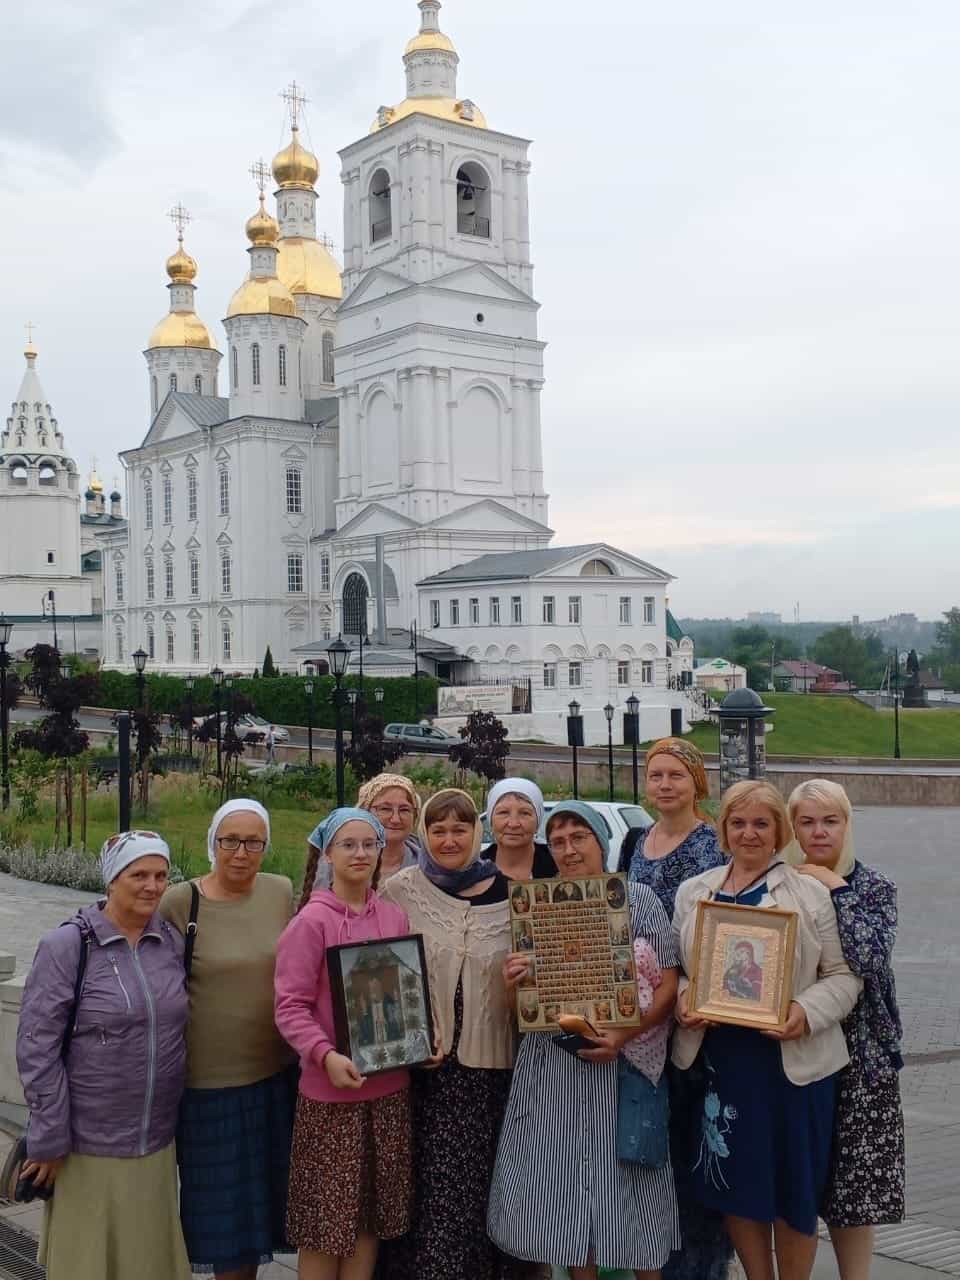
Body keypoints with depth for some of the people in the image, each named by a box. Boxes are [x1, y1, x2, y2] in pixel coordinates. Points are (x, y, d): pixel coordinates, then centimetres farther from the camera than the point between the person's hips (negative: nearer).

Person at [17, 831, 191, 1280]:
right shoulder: (66, 946, -11)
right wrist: (49, 1139, -12)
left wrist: (181, 1120, 11)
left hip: (157, 1141, 4)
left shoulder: (172, 942, 2)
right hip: (88, 1145, -4)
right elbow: (36, 1048, -12)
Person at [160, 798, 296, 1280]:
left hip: (276, 1071, 4)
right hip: (209, 1078, -4)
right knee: (223, 1199, 9)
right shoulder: (178, 903, -12)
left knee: (260, 1189, 17)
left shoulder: (282, 893, 0)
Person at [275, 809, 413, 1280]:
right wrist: (326, 1055, -26)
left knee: (371, 1215, 13)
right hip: (330, 1089, -5)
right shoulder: (311, 921, -10)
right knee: (327, 1221, 4)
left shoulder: (396, 918, 6)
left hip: (389, 1084, 5)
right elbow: (291, 1006, -13)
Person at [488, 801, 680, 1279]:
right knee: (564, 1183, 6)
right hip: (551, 1064, 3)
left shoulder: (638, 898, -1)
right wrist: (513, 982, -11)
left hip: (620, 1062, -3)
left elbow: (668, 985, -5)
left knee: (625, 1180, 3)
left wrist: (624, 1035, -19)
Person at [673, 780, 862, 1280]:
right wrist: (682, 1001, -7)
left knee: (794, 1184, 5)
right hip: (719, 1057, 3)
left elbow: (843, 976, -2)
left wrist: (808, 1012, -19)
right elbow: (676, 970, 14)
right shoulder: (692, 892, 8)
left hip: (792, 1058, -3)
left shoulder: (811, 894, -2)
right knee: (733, 1179, 11)